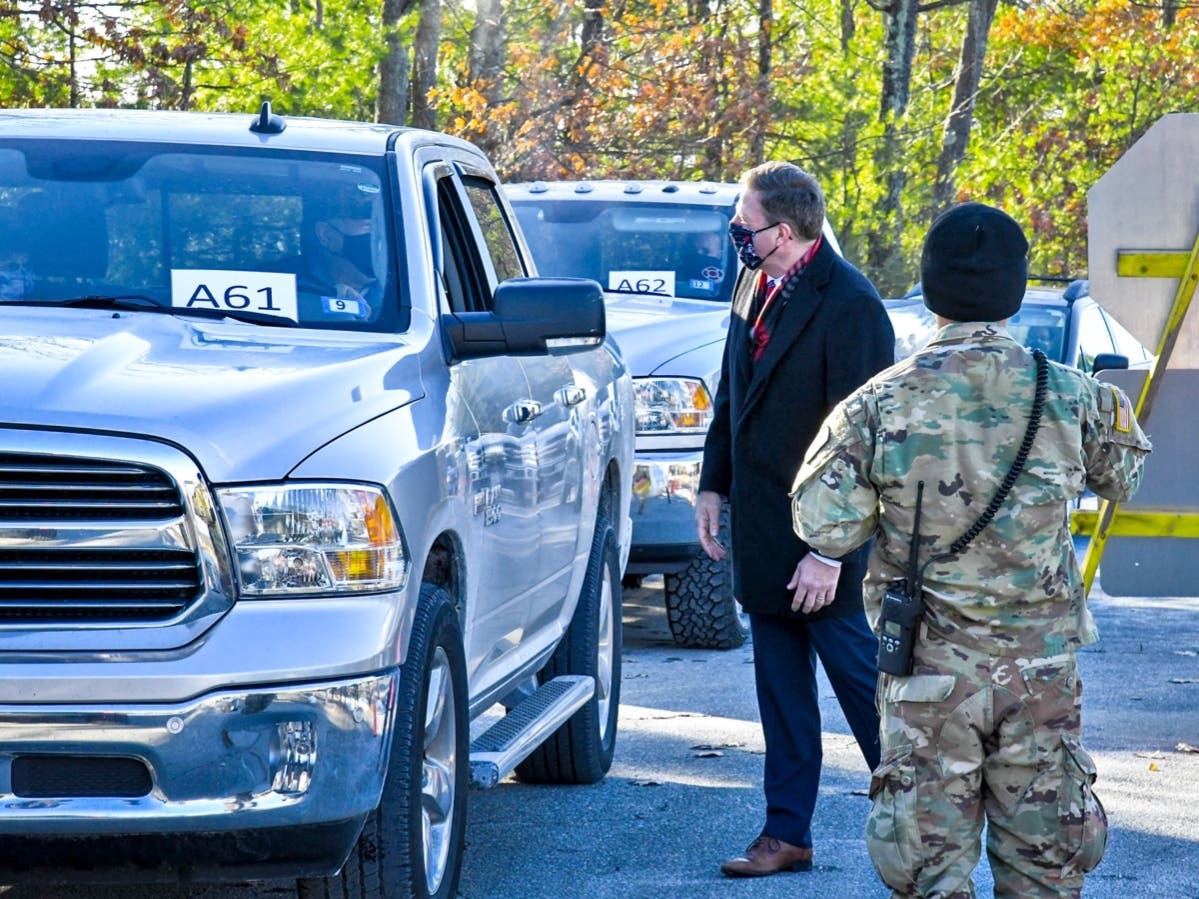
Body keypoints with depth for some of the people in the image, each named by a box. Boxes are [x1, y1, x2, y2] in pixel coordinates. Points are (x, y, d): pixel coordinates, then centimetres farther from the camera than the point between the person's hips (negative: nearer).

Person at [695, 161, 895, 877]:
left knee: (863, 681, 1)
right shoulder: (755, 285, 6)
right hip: (762, 526, 8)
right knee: (781, 691, 13)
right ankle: (787, 833, 20)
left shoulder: (849, 306, -19)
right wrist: (714, 486, 15)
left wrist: (831, 550, -21)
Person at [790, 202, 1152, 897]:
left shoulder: (881, 405, -11)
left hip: (930, 673, -1)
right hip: (1043, 668, 1)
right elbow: (1125, 475, 13)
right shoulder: (1072, 397, -6)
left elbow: (825, 529, -8)